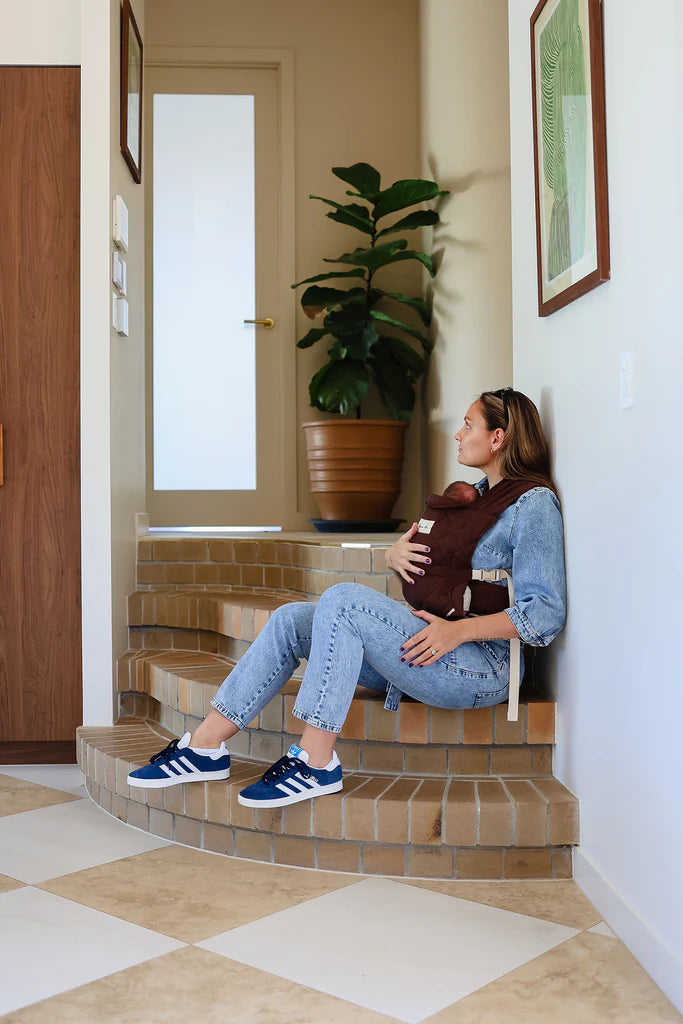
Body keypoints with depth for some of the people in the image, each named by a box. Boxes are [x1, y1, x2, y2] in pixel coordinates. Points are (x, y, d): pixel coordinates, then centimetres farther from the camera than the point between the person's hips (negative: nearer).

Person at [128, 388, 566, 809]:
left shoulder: (535, 503, -8)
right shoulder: (473, 495, 21)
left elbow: (546, 613, -15)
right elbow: (431, 565, 21)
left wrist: (460, 629, -25)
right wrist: (395, 554, -2)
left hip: (482, 670, -9)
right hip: (430, 649, 9)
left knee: (343, 599, -28)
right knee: (292, 619, -5)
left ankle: (316, 762, -24)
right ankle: (206, 746, -7)